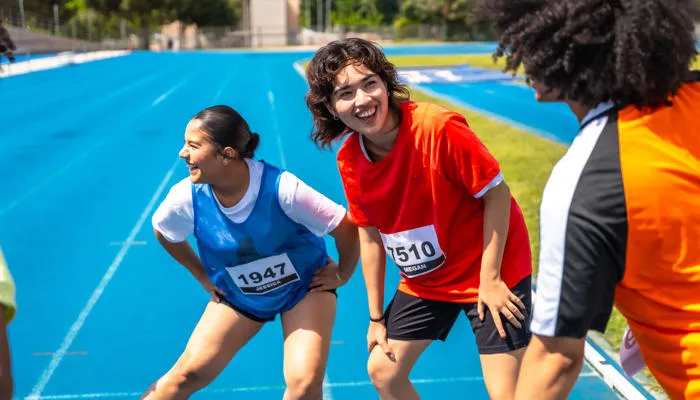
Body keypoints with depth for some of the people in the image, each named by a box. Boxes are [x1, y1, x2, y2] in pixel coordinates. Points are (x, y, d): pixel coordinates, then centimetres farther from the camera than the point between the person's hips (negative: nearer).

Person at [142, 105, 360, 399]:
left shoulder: (281, 188, -34)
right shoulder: (186, 198, -22)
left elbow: (346, 229, -22)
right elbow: (162, 231, 3)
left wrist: (342, 274, -8)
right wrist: (203, 276, 5)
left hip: (305, 287, -2)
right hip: (237, 295, 3)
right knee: (188, 374, -4)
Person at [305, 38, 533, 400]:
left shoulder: (438, 127, -27)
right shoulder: (349, 161, -10)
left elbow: (497, 193, -18)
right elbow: (370, 234, 2)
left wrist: (490, 278, -17)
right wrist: (376, 316, 6)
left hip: (489, 271, -5)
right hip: (424, 280, 6)